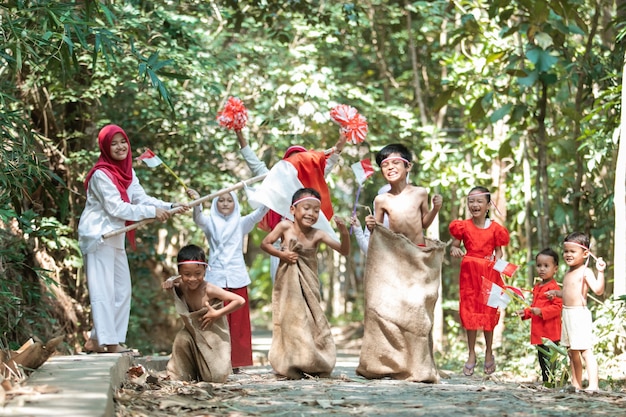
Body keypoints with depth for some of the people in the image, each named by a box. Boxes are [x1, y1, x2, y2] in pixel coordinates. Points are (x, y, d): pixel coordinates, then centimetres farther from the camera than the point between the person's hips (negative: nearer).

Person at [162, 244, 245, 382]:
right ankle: (181, 374, -4)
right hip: (193, 333, 4)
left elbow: (240, 301, -27)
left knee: (217, 377, -15)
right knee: (181, 338, -30)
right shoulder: (180, 287, -11)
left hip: (214, 336, -4)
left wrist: (217, 314, -26)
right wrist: (168, 284, -12)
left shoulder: (209, 290, -26)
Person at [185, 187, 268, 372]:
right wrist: (196, 202, -33)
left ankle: (236, 361, 7)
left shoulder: (241, 223, 10)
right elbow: (198, 218, -12)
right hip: (216, 278, -1)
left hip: (237, 279, 1)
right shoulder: (211, 222, 7)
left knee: (238, 322, 2)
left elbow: (258, 215, -5)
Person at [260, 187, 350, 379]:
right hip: (289, 283, -2)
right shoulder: (285, 227, -8)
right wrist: (281, 254, -15)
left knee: (313, 322, 4)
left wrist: (344, 233, -26)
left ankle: (316, 366, 11)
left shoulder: (318, 235, -6)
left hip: (309, 285, 2)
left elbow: (344, 251, -9)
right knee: (291, 320, -5)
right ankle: (290, 365, 1)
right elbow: (265, 243, -1)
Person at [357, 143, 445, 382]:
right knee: (386, 306, -6)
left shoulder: (419, 193, 2)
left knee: (416, 307, -4)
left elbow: (424, 223, 13)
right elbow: (378, 230, 9)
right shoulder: (381, 200, 1)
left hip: (418, 258, 0)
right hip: (392, 259, 0)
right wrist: (371, 226, -12)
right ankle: (385, 362, 3)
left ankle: (418, 366, 3)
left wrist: (435, 209, -4)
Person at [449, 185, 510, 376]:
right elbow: (454, 245, 4)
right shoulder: (463, 226, 0)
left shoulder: (495, 228, -2)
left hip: (489, 273, -1)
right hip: (469, 272, 1)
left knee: (488, 312, 5)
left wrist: (496, 260, -17)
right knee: (469, 312, 3)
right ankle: (471, 354, 12)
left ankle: (489, 352, 20)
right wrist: (454, 250, -19)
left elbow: (498, 251, 4)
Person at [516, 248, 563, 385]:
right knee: (542, 358, 14)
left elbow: (557, 307, -20)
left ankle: (548, 381, -9)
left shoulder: (553, 287, -13)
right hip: (539, 332, 10)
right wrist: (525, 312, 13)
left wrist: (541, 312, -25)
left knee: (548, 358, -10)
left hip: (550, 333, -10)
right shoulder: (537, 287, 16)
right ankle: (545, 381, 22)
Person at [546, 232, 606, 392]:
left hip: (580, 314, -10)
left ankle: (593, 385, -17)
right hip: (567, 313, 10)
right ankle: (576, 384, 23)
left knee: (585, 351, -13)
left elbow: (598, 290, -24)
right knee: (572, 352, 15)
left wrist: (600, 272, -33)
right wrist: (556, 293, 15)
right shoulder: (568, 273, 14)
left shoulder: (585, 272, -12)